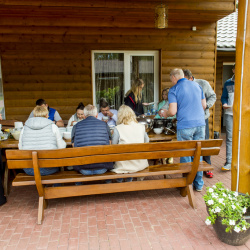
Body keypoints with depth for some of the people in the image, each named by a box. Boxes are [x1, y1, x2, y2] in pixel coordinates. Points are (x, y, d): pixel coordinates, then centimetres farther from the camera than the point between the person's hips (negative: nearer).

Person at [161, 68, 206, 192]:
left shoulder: (174, 90, -5)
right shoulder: (197, 85, 12)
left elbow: (173, 111, -12)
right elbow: (204, 105, 18)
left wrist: (165, 113, 9)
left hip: (185, 126, -5)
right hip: (200, 124, 5)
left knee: (185, 155, 6)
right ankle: (199, 184, 24)